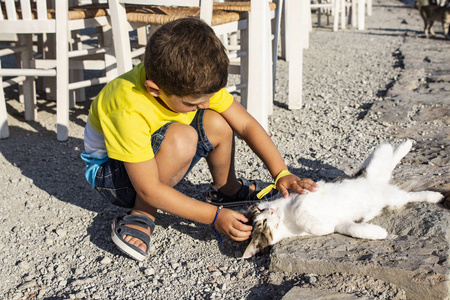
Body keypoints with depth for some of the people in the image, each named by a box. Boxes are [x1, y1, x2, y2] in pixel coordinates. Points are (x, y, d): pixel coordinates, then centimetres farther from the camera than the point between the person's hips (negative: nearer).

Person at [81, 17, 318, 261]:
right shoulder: (129, 111, -37)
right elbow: (149, 189, -33)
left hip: (158, 159, 6)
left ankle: (226, 189, 10)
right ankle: (143, 214, -15)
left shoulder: (195, 81, -19)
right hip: (111, 171, -6)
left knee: (217, 124, -18)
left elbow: (246, 124, -14)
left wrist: (282, 174, -24)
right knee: (181, 138, -34)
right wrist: (215, 216, -32)